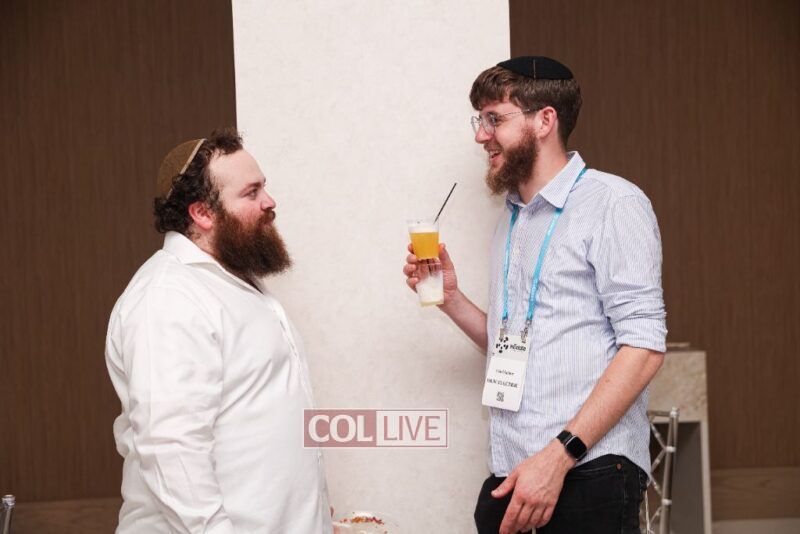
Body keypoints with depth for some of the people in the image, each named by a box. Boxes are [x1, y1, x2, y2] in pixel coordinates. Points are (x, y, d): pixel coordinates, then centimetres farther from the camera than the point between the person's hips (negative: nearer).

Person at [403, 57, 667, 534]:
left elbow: (644, 347, -14)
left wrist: (559, 455, -21)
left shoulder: (613, 203, -7)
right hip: (511, 472, 7)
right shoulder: (511, 219, 16)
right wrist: (450, 298, 4)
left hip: (588, 468, -7)